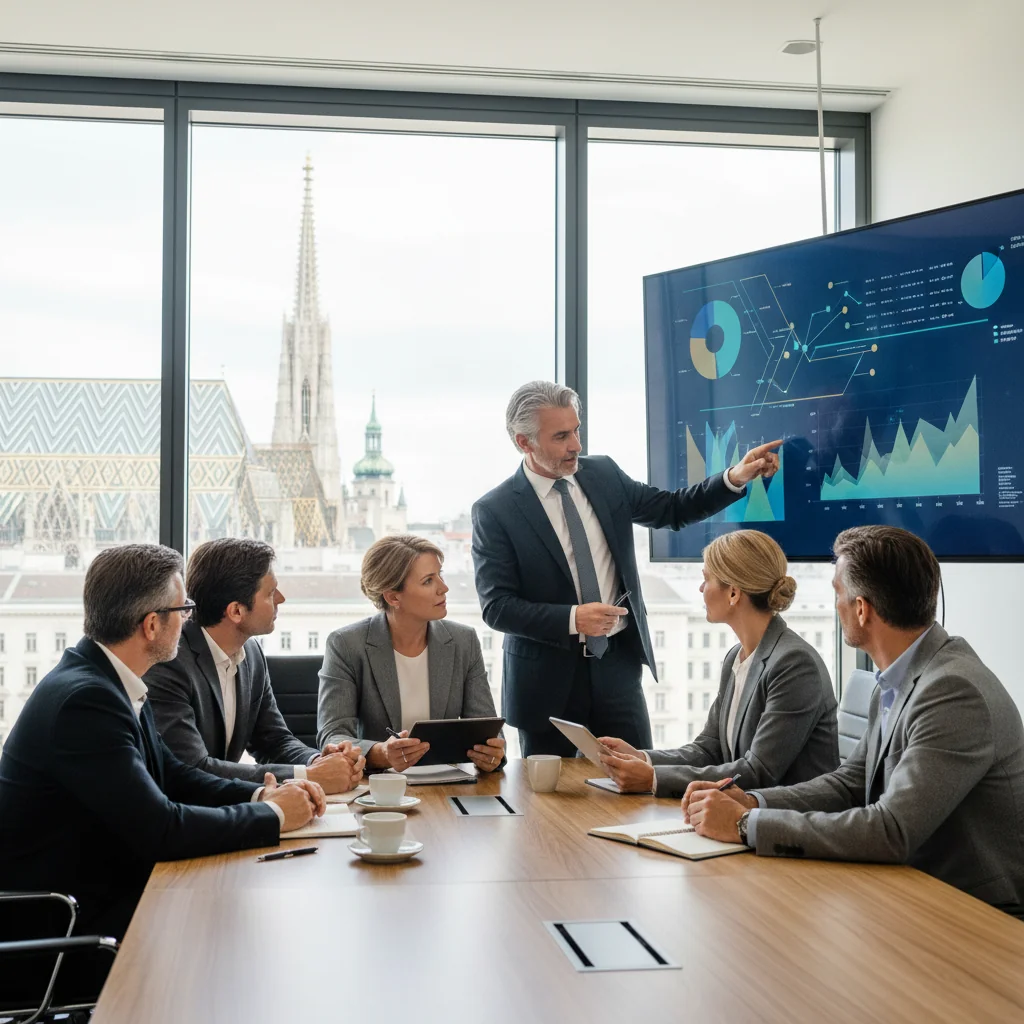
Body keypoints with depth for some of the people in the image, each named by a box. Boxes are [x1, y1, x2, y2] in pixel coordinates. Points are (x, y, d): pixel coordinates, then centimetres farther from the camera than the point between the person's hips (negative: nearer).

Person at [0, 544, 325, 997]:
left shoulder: (110, 680, 4)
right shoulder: (83, 699, -26)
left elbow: (171, 774, 13)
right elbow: (161, 829, -28)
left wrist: (261, 794, -2)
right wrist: (272, 815, -15)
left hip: (113, 888, 9)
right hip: (71, 930, -9)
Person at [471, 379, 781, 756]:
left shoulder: (603, 474, 3)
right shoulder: (494, 511, -10)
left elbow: (673, 509, 11)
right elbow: (496, 606, -13)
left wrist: (735, 479, -2)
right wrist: (572, 619, -24)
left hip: (617, 665, 4)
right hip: (548, 679, -3)